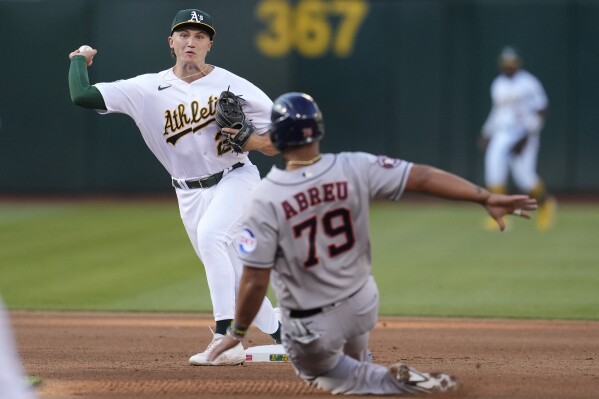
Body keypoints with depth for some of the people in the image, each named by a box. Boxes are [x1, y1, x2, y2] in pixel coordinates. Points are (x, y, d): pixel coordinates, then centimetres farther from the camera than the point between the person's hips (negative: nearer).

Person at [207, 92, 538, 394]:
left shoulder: (263, 201, -23)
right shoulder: (354, 169, -15)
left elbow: (255, 281, -21)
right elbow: (423, 177, -17)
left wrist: (237, 332, -7)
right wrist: (486, 198, -14)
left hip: (310, 327, -5)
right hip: (363, 304, 5)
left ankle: (397, 381, 0)